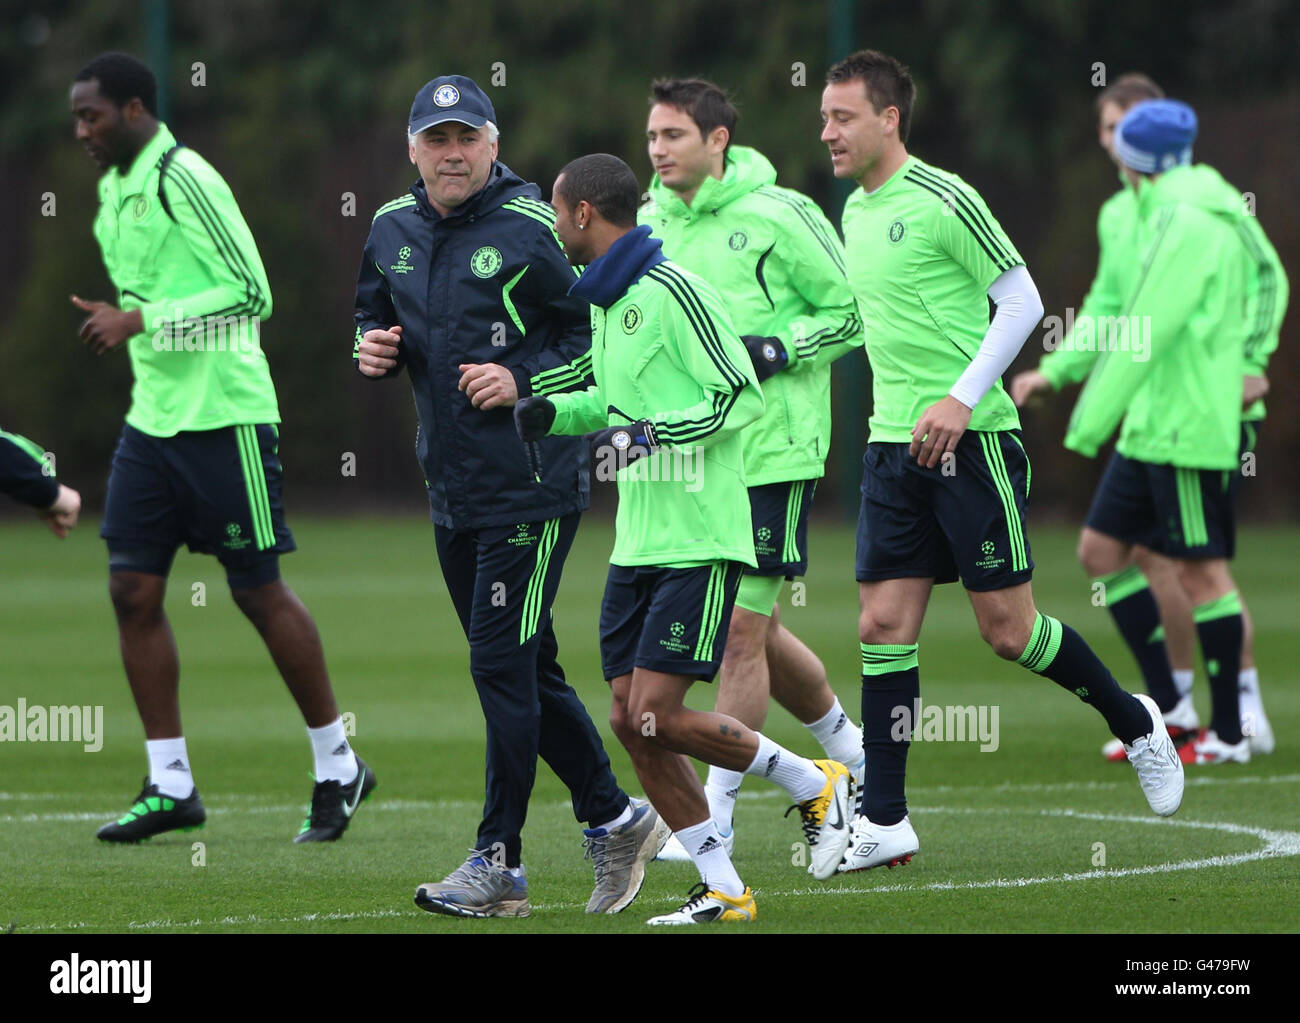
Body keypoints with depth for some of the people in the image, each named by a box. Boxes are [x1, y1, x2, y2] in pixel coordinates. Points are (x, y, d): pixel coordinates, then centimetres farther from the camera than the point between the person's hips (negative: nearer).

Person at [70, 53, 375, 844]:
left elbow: (252, 292, -20)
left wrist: (140, 321, -21)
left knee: (259, 592, -2)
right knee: (133, 589, 0)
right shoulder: (114, 188, 13)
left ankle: (339, 767, 12)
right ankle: (171, 785, 5)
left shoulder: (184, 180, -15)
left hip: (224, 416, -8)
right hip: (152, 417, 8)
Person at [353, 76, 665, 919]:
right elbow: (375, 314, 25)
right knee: (528, 670, 13)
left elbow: (605, 333, -8)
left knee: (503, 666, -8)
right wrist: (375, 347, 3)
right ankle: (616, 822, 25)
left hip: (531, 486, -7)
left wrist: (524, 378, -19)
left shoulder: (531, 227, -11)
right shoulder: (393, 230, 8)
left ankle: (499, 863, -2)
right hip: (451, 491, 7)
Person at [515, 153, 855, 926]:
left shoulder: (671, 291, -13)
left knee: (657, 716, -13)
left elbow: (743, 397, -15)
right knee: (631, 721, 2)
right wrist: (550, 412, 13)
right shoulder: (604, 301, 15)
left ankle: (815, 784, 7)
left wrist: (649, 435, -20)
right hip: (637, 543, 9)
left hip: (698, 541, -9)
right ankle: (723, 891, 7)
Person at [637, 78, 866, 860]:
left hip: (771, 455, -6)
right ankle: (852, 750, 33)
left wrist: (777, 349, -16)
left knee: (743, 631, -7)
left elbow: (856, 312, -5)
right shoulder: (648, 224, 9)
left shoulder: (778, 216, -9)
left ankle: (716, 814, -2)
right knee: (750, 632, 12)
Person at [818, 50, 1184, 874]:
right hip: (893, 447, 7)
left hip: (970, 440, -7)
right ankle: (884, 821, 0)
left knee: (1009, 629, -3)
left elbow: (1021, 301, -12)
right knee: (884, 624, -2)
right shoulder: (855, 211, 12)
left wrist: (960, 400, -17)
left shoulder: (943, 200, -12)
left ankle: (1133, 721, 22)